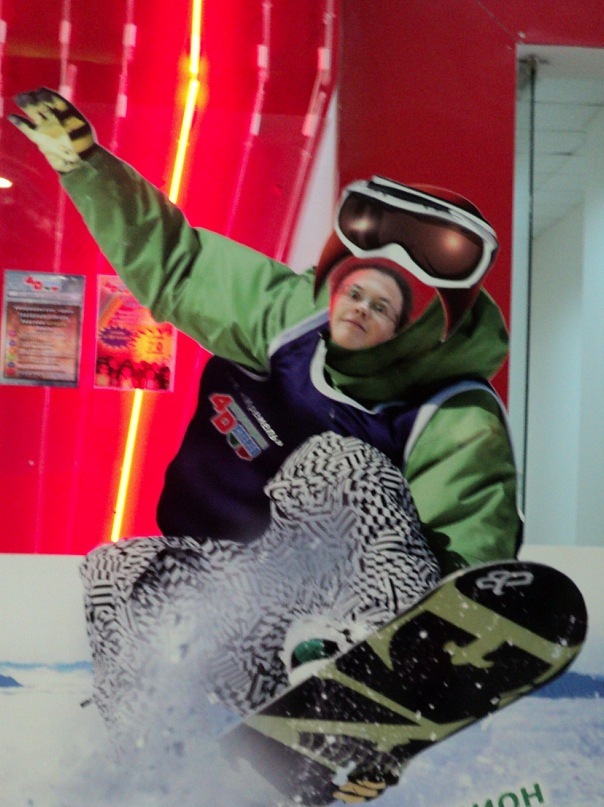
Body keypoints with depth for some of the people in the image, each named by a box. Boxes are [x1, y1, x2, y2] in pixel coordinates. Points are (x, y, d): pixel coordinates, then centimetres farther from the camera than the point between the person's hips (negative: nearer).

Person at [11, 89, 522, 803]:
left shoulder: (457, 427, -24)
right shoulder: (292, 316, -13)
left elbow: (469, 571, -28)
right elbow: (171, 260, -6)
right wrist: (81, 160, -11)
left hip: (357, 589, -5)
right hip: (233, 583, 5)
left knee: (334, 464, -30)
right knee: (115, 572, -10)